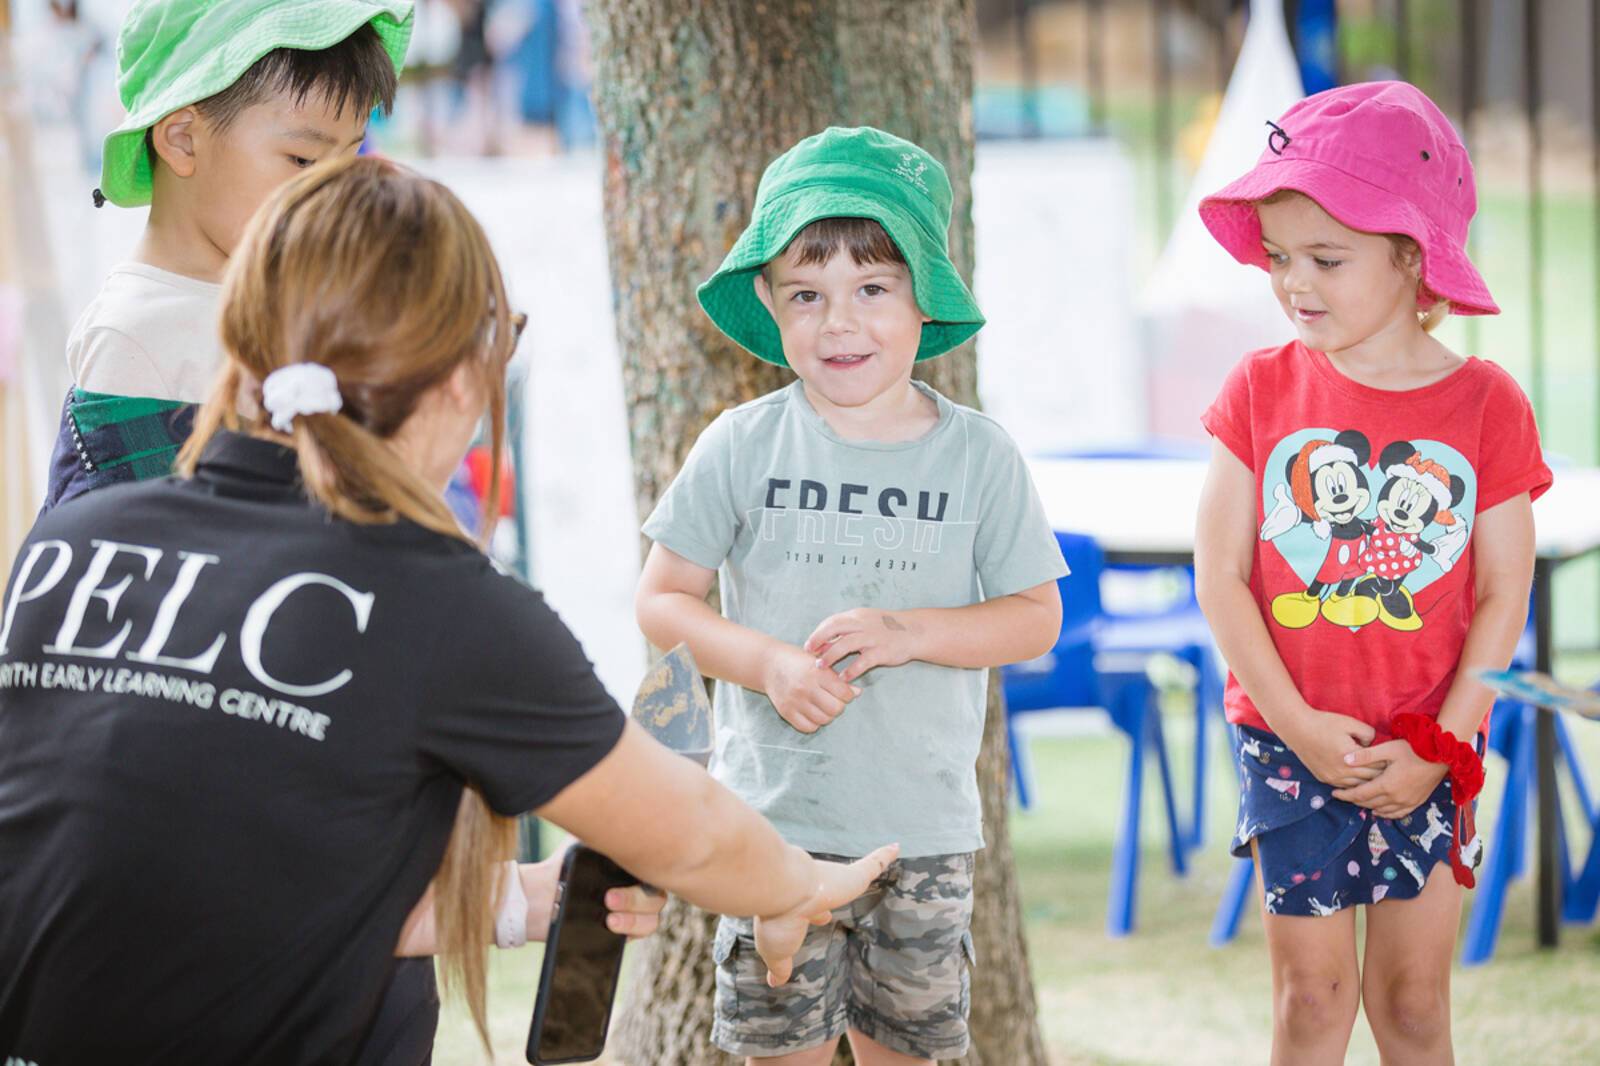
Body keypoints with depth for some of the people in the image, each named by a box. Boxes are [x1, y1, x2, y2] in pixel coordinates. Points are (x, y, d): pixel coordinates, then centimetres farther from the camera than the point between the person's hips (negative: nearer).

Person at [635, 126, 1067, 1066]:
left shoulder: (978, 455, 0)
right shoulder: (743, 447, -2)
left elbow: (1037, 618, 2)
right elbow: (663, 599, 2)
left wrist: (908, 633, -15)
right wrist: (769, 663, -15)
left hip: (924, 827, 1)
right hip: (775, 816, -1)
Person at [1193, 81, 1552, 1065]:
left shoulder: (1487, 405, -5)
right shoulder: (1262, 390, -3)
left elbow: (1503, 597, -3)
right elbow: (1222, 576, -4)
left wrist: (1437, 748, -10)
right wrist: (1297, 724, -12)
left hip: (1426, 754, 0)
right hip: (1288, 742, 0)